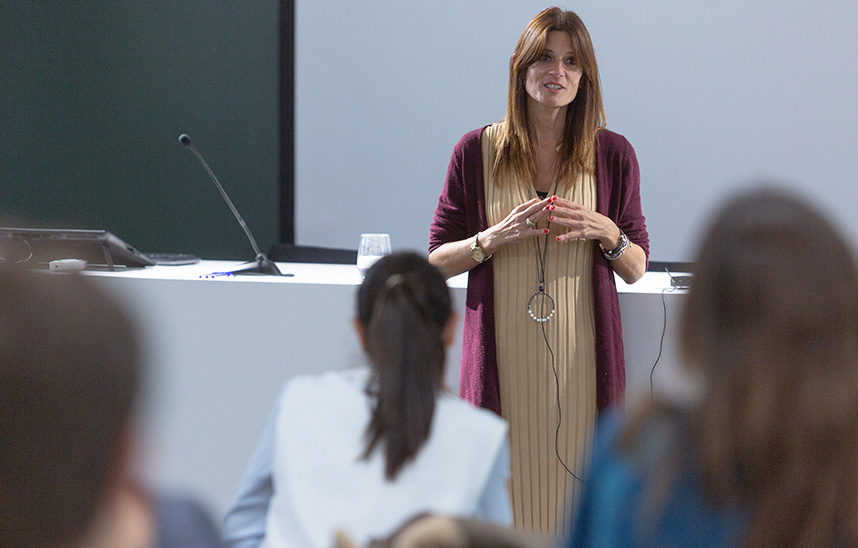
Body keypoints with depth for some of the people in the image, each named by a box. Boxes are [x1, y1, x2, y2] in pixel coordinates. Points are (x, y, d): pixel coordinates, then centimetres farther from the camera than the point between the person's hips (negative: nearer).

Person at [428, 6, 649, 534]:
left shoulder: (613, 154, 4)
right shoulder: (476, 152, 2)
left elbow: (637, 268, 9)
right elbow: (438, 261, 5)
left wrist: (606, 234, -11)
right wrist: (496, 238, -12)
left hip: (580, 361, 1)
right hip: (502, 361, 0)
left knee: (577, 488, 0)